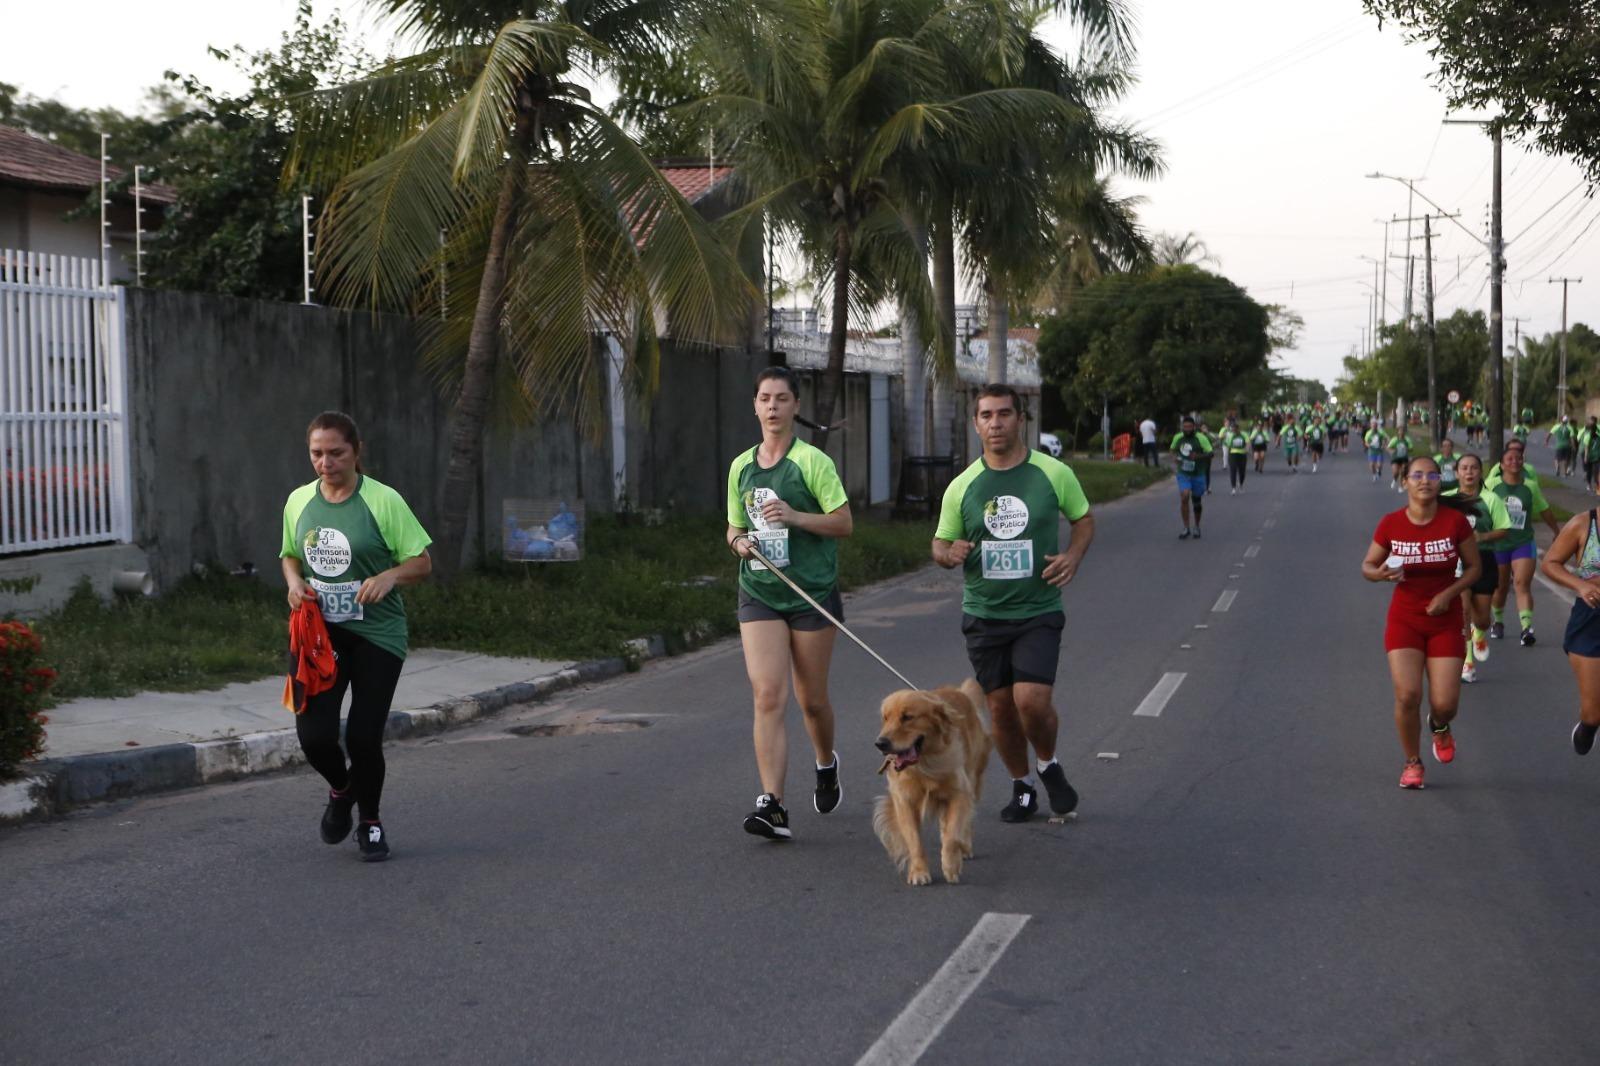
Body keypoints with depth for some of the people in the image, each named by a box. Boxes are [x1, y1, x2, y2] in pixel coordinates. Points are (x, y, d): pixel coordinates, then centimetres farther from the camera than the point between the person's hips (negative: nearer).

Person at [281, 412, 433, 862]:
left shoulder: (383, 501, -9)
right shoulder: (299, 501, 5)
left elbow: (422, 562, -5)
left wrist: (389, 576, -25)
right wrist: (294, 581, -1)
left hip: (376, 634, -3)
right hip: (320, 632, 3)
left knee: (364, 736, -4)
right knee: (313, 735, -8)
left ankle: (370, 822, 24)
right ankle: (340, 789, 28)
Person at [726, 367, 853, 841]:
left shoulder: (813, 461, -5)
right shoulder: (741, 466, 10)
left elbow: (844, 522, -7)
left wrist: (794, 517, -20)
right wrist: (739, 542, -2)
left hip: (812, 593, -3)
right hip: (758, 594, 3)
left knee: (811, 699, 9)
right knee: (767, 697, -12)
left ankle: (826, 764, 41)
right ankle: (772, 805, -17)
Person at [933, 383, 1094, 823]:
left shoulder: (1054, 473, -3)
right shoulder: (962, 486, 2)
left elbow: (1084, 519, 12)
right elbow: (940, 544, 11)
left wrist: (1073, 556, -8)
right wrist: (949, 553, -14)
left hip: (1039, 611, -2)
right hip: (983, 616, 2)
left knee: (1032, 700, -16)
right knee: (1000, 708, 6)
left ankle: (1048, 765, 15)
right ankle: (1021, 788, 28)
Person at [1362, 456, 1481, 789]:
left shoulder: (1455, 521, -9)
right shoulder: (1390, 524, -7)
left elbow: (1474, 567, 1)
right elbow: (1367, 566, 4)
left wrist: (1448, 593, -15)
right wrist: (1380, 573, -19)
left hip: (1445, 621, 0)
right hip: (1404, 620, 0)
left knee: (1445, 703, -6)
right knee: (1407, 695, -13)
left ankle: (1439, 726, 35)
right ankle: (1412, 763, 11)